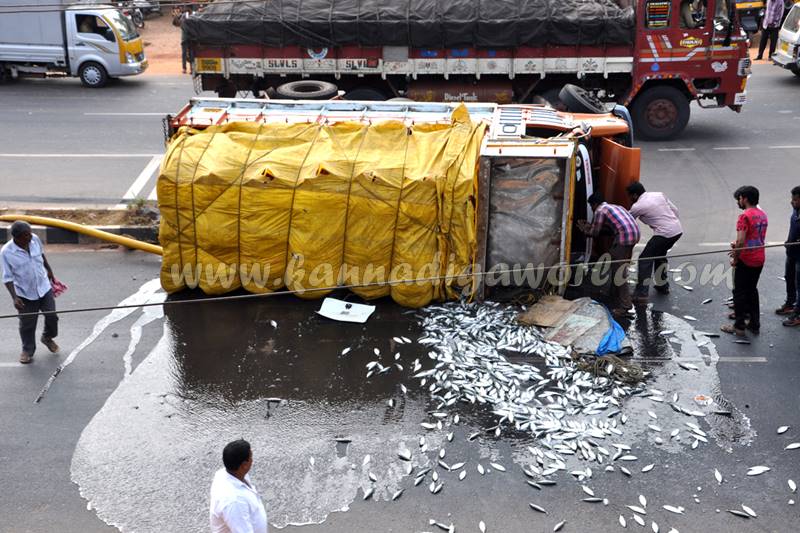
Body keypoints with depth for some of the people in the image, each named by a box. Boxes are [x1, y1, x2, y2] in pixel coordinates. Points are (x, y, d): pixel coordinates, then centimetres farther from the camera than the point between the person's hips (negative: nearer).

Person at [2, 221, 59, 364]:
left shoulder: (35, 239, -12)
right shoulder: (7, 252, -22)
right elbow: (8, 278, -15)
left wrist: (50, 271, 24)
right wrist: (14, 297, -22)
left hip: (44, 287, 3)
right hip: (25, 294, -3)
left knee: (52, 316, 11)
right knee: (27, 324, 9)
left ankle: (47, 338, 41)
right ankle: (28, 350, 31)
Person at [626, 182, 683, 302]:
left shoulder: (638, 206, -5)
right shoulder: (660, 194, 13)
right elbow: (675, 210, 15)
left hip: (664, 233, -8)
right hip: (678, 230, 8)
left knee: (645, 259, 0)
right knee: (660, 255, 28)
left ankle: (641, 293, -4)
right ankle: (662, 285, 37)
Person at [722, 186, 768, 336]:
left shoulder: (745, 216, -19)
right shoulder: (763, 215, 8)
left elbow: (741, 242, -23)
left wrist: (735, 259, -11)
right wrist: (737, 246, 9)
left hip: (745, 262, -8)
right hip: (759, 260, 8)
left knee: (739, 293, 3)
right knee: (752, 290, 19)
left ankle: (739, 326, 8)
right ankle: (754, 323, 23)